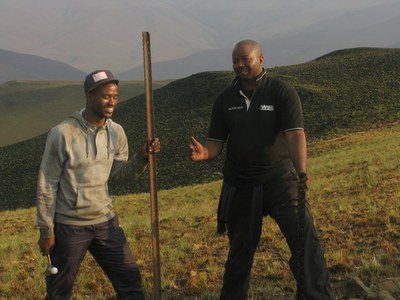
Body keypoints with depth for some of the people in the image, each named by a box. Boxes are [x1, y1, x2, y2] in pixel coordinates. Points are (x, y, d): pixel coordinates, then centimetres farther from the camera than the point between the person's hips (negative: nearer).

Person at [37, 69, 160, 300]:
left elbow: (119, 175, 7)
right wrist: (46, 231, -8)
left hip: (106, 222, 5)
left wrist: (142, 158, -12)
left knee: (130, 281, 9)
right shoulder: (62, 134, -15)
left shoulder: (116, 132, 1)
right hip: (69, 227, -5)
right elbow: (47, 185, -10)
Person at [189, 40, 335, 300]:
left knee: (306, 240, -12)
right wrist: (204, 153, -22)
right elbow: (216, 143, 3)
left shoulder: (282, 92, -9)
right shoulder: (225, 100, 3)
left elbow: (295, 134, -20)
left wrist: (302, 172, -37)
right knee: (240, 251, 14)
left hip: (280, 181, -3)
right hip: (240, 187, 3)